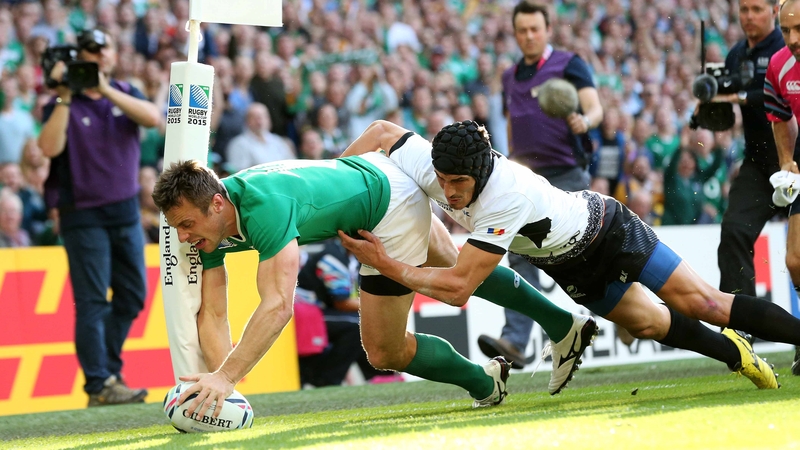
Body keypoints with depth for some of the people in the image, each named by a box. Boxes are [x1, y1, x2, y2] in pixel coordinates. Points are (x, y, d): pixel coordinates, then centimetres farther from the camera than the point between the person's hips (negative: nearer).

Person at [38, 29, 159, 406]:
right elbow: (50, 147, -20)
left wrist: (106, 90, -22)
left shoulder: (125, 94, 8)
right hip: (84, 215, -5)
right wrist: (64, 99, -23)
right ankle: (99, 385, -9)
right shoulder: (63, 105, -3)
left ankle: (109, 370, 22)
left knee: (132, 296, 9)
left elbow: (154, 118, -13)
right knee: (92, 301, -8)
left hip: (126, 210, 5)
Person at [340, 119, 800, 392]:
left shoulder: (506, 198, -44)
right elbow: (384, 131, -6)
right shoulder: (431, 170, -25)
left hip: (605, 228, -7)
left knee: (701, 302, -7)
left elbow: (458, 287, -44)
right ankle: (732, 352, 35)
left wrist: (387, 265, -38)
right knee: (648, 323, 14)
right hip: (568, 263, 7)